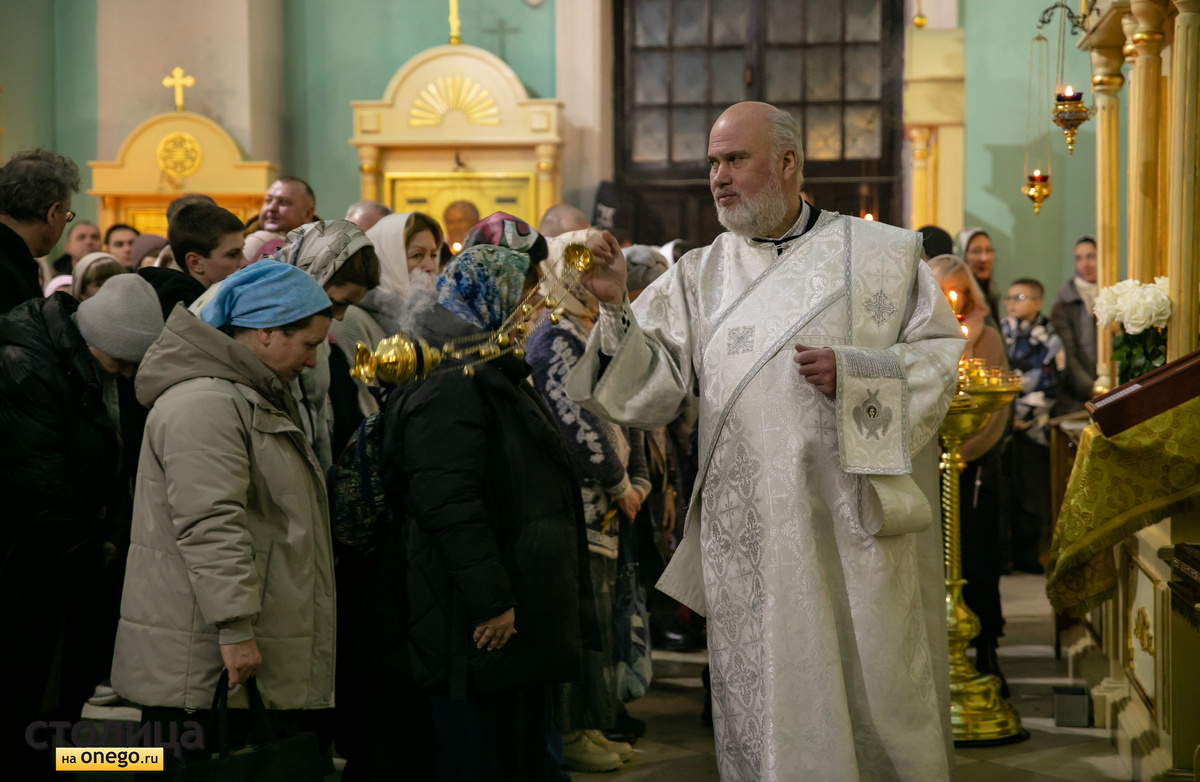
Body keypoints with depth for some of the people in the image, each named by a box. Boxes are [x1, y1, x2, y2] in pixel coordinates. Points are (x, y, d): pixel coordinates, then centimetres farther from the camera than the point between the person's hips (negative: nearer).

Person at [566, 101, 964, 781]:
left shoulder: (883, 254, 5)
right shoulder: (699, 276, 12)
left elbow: (943, 355, 2)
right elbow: (651, 390, 4)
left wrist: (855, 373, -13)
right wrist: (616, 310, -11)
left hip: (857, 530, -2)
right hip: (750, 540, 2)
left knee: (875, 700, 2)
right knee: (764, 718, 4)